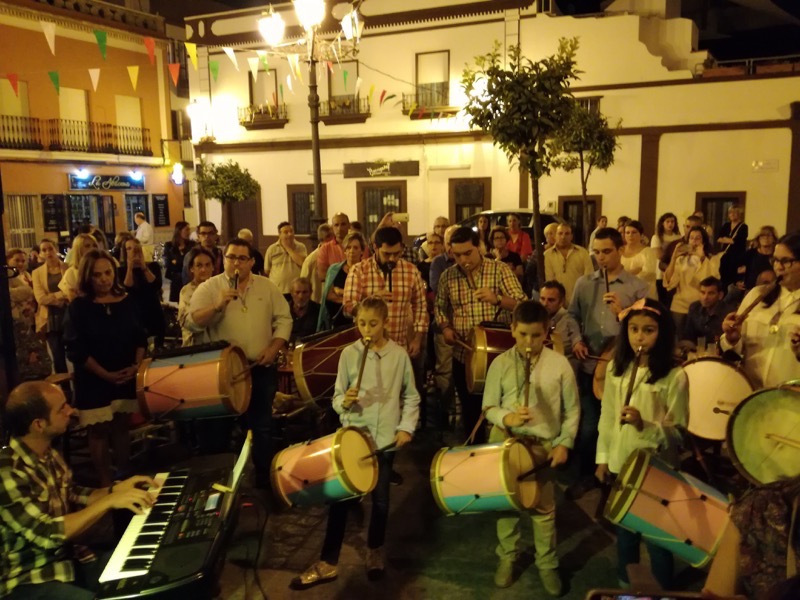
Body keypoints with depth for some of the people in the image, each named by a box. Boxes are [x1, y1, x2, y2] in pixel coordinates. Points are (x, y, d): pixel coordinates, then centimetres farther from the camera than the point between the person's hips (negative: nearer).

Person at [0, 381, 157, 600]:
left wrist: (116, 489, 0)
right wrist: (110, 501, -27)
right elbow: (49, 534, -28)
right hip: (27, 581, -8)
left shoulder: (48, 455, 3)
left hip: (67, 560, 8)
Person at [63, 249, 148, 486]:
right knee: (99, 431, 4)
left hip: (127, 378, 3)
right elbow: (76, 350, -12)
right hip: (94, 381, -3)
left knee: (122, 427, 13)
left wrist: (136, 365, -10)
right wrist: (106, 374, -16)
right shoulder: (78, 307, -8)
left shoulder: (127, 302, 3)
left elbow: (141, 338, 7)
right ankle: (106, 484, 15)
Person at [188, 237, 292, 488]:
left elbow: (284, 320, 4)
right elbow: (193, 321, -13)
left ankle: (264, 480, 25)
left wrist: (274, 348, -9)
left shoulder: (267, 287, 5)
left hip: (262, 368, 2)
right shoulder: (209, 287, -3)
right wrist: (218, 306, -29)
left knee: (262, 426, 11)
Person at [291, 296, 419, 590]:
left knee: (380, 498, 13)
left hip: (386, 438, 0)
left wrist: (406, 427, -5)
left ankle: (375, 551, 35)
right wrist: (345, 401, -21)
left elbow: (411, 397, 5)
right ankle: (327, 562, 15)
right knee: (341, 497, 3)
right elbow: (337, 398, 0)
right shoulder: (349, 354, -2)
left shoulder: (400, 355, -2)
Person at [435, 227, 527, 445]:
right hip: (463, 355, 3)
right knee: (470, 411, 14)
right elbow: (440, 307, 16)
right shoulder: (447, 276, 2)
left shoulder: (500, 270, -7)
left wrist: (497, 299, -30)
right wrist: (445, 327, -3)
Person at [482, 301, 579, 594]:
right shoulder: (500, 364, -6)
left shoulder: (559, 364, -6)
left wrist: (564, 442, -6)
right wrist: (507, 418, -22)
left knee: (544, 508, 9)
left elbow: (572, 409, 2)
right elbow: (488, 407, -3)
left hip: (543, 446, -1)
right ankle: (507, 557, 34)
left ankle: (547, 564, 29)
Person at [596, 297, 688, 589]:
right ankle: (625, 583, 43)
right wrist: (602, 457, 7)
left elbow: (677, 431, -13)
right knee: (624, 528, 21)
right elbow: (606, 416, 6)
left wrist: (644, 425, -29)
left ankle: (662, 590, 35)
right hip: (620, 464, 5)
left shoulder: (675, 376, -15)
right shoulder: (616, 368, 0)